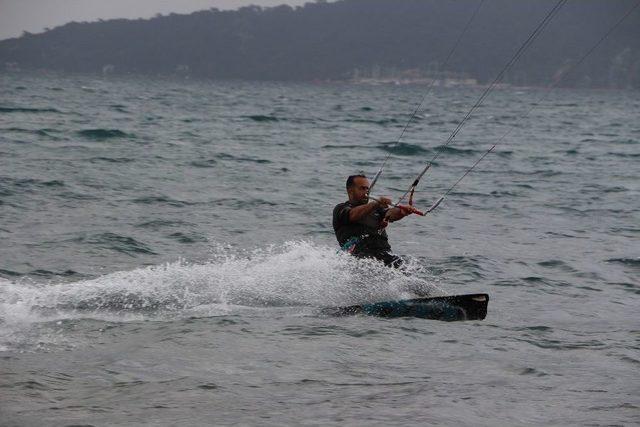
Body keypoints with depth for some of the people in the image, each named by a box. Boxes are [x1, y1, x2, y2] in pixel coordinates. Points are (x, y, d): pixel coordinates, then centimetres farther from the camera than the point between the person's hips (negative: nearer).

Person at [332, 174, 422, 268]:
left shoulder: (376, 209, 28)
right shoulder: (341, 209, 13)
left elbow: (392, 214, 6)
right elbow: (353, 215, -11)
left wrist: (404, 211, -18)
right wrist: (376, 203, -26)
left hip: (384, 253, 4)